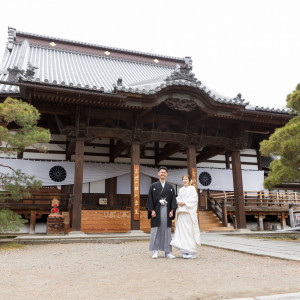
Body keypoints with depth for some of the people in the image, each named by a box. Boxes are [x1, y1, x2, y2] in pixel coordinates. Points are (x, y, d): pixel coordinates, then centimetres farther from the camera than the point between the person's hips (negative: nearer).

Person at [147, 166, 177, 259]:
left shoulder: (170, 187, 12)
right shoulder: (153, 186, 7)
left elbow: (173, 199, 8)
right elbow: (150, 199, 1)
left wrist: (172, 211, -4)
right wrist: (152, 210, -9)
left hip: (167, 211, 2)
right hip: (157, 211, -2)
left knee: (167, 232, 3)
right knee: (156, 231, -2)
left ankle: (168, 252, 10)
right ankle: (155, 252, 6)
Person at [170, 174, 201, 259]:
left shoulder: (192, 188, 2)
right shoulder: (181, 190, 19)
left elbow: (194, 199, -6)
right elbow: (178, 198, 19)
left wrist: (184, 203, -13)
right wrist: (178, 202, -4)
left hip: (189, 211, -5)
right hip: (181, 212, 5)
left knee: (189, 231, -6)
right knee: (181, 230, -1)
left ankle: (192, 252, 0)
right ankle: (185, 251, 4)